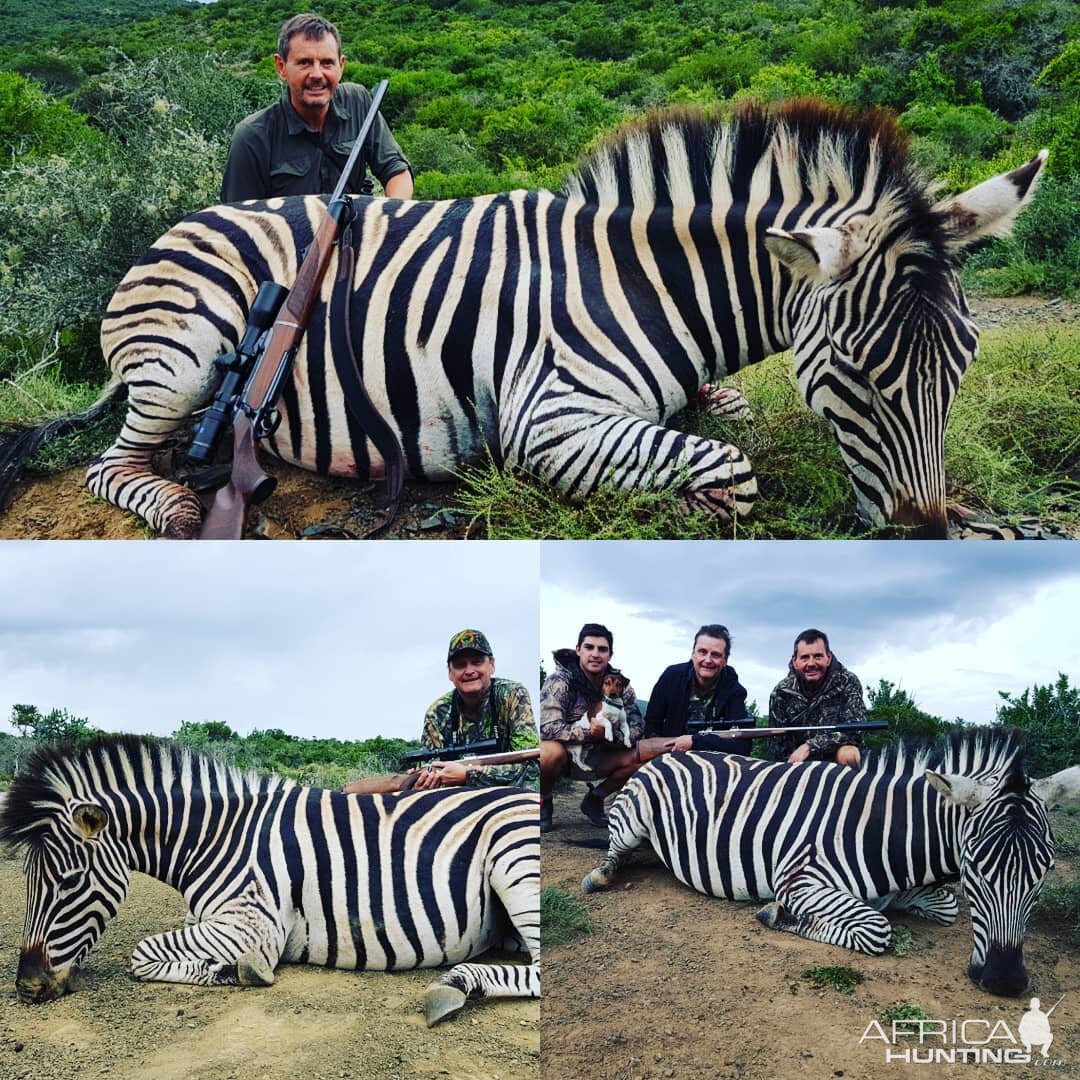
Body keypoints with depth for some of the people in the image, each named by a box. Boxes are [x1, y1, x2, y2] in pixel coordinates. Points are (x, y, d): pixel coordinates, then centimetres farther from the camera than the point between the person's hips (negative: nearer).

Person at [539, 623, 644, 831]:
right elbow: (548, 727, -30)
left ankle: (594, 800, 9)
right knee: (551, 751, -38)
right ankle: (543, 802, -5)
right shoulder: (560, 681, -18)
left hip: (594, 758, 5)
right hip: (562, 756, -5)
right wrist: (589, 733, -35)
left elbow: (636, 729, -9)